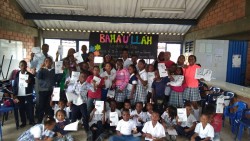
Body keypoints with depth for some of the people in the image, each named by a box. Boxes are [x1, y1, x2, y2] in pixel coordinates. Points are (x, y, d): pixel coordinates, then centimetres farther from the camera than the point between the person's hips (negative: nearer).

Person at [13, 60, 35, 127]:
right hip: (19, 95, 2)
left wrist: (29, 81, -20)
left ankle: (32, 121, 13)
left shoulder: (30, 74, -3)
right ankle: (23, 122, 21)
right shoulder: (17, 74, 4)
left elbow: (34, 83, 1)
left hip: (28, 94, -2)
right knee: (21, 108, 8)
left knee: (30, 107, 0)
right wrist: (14, 94, -1)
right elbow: (15, 85, 5)